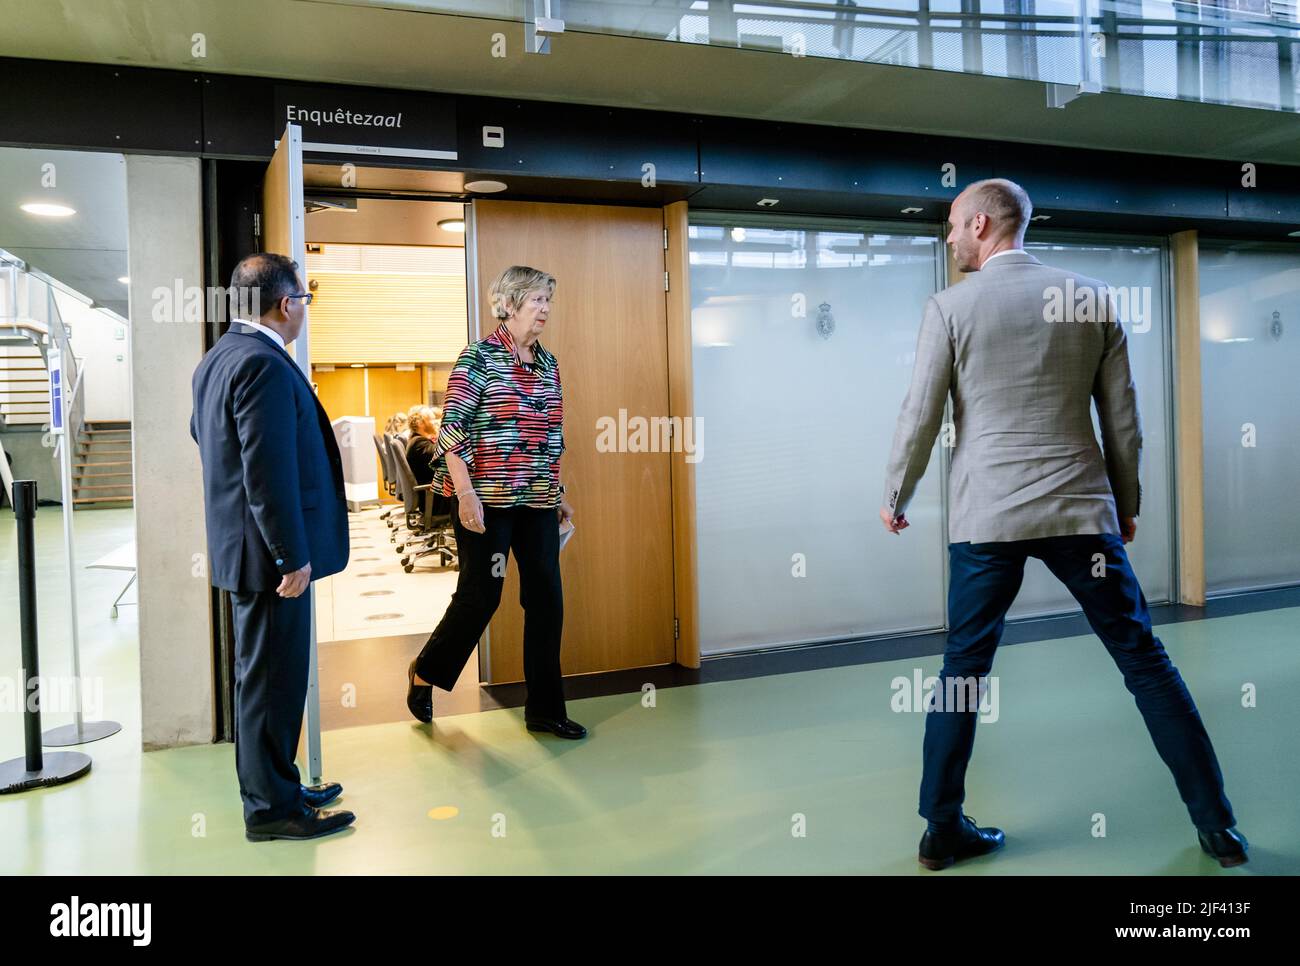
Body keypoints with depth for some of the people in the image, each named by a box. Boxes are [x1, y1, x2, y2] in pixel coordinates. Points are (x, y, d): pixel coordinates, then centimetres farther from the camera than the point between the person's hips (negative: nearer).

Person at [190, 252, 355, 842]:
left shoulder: (218, 359, 11)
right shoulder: (264, 364, -20)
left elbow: (202, 436, 22)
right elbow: (270, 472, -25)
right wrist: (292, 556, -20)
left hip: (239, 544, 10)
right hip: (270, 550, -10)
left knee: (264, 676, 18)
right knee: (272, 678, 0)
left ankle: (274, 788, 32)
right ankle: (271, 809, 13)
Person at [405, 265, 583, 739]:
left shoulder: (548, 363, 12)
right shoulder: (479, 357, -6)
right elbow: (451, 428, -11)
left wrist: (560, 494, 17)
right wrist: (466, 492, -19)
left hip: (538, 502, 6)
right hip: (486, 498, -6)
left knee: (546, 599, 4)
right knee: (480, 595, 0)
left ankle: (545, 708, 15)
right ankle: (425, 673, 27)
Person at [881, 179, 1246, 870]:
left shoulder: (950, 307, -2)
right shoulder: (1092, 298, 6)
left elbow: (920, 417, -2)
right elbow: (1123, 419, 8)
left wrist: (895, 496, 12)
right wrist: (1127, 504, 19)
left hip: (987, 518, -2)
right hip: (1081, 511, 2)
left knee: (962, 670, 8)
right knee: (1144, 661, 12)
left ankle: (942, 829, 16)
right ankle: (1216, 825, 21)